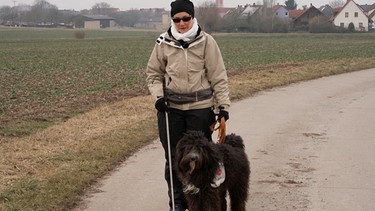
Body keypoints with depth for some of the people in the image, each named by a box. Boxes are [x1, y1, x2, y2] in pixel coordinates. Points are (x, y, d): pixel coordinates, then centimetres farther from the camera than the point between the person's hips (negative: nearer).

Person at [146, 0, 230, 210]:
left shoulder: (206, 42, -5)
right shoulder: (164, 43, 1)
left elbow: (218, 76, -3)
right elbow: (154, 73, 10)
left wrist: (224, 105, -8)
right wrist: (158, 96, -5)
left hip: (201, 108, -2)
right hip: (171, 108, 2)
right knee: (174, 157, 8)